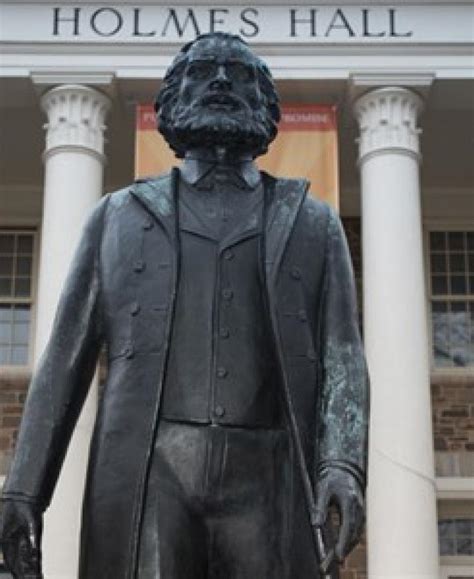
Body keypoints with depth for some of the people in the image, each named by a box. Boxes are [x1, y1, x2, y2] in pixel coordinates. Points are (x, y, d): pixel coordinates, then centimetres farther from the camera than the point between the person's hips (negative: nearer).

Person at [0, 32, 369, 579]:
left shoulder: (312, 223, 18)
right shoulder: (118, 216, 18)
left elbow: (341, 358, 7)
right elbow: (66, 359, 14)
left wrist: (342, 465, -12)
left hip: (265, 479, 1)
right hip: (147, 475, 0)